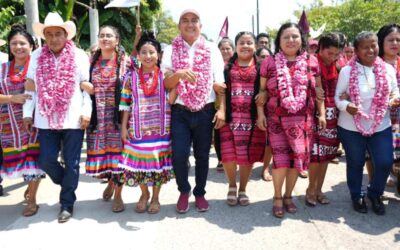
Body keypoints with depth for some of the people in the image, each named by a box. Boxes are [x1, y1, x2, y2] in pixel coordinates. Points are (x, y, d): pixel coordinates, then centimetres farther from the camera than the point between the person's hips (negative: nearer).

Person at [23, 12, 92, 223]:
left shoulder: (80, 56, 0)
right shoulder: (37, 56, 7)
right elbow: (30, 87, 10)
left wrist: (86, 112, -8)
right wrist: (27, 112, 6)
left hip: (73, 119, -2)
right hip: (46, 120, 3)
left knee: (71, 163, 4)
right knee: (46, 161, 3)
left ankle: (67, 204, 19)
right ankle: (67, 184, 33)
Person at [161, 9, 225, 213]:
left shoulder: (212, 49, 6)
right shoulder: (170, 51, 5)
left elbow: (220, 82, 3)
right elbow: (166, 84, -3)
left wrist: (222, 109, -6)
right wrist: (178, 74, -23)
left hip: (205, 111, 1)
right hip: (180, 111, 0)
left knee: (202, 155, 9)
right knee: (179, 154, -7)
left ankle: (200, 193, 28)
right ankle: (184, 191, 19)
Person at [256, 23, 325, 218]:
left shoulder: (312, 62, 5)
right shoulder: (270, 62, 1)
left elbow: (318, 90, 10)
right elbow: (262, 90, 5)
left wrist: (322, 113, 5)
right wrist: (260, 113, -2)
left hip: (303, 119, 2)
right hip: (277, 119, -2)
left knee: (298, 158, 6)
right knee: (281, 159, -7)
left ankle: (288, 196, 27)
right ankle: (277, 197, 16)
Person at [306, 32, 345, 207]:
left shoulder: (338, 67, 8)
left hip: (332, 117, 5)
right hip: (315, 116, -5)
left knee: (326, 155, 10)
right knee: (315, 154, -5)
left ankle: (319, 189, 23)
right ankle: (311, 189, 15)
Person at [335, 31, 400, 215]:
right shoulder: (346, 71, -8)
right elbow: (337, 96, -5)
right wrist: (346, 106, -26)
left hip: (381, 126, 3)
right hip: (351, 127, -2)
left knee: (385, 162, 2)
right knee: (355, 163, 10)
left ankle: (375, 194, 29)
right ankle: (357, 196, 33)